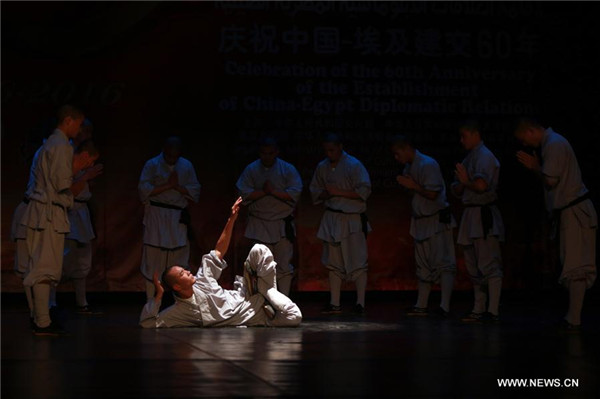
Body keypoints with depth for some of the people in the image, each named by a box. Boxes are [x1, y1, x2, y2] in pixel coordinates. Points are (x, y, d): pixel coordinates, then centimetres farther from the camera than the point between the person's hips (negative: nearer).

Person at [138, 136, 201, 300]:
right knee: (153, 261, -2)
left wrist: (177, 186, -11)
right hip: (156, 217, -3)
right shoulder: (152, 165, -1)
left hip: (178, 217, 3)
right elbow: (144, 190, -10)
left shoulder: (186, 166, 8)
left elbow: (195, 191, 4)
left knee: (181, 260, 3)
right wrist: (167, 185, -14)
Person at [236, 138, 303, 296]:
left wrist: (272, 191, -14)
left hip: (282, 223, 0)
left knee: (284, 265, 1)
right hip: (259, 223, 0)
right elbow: (244, 194, -6)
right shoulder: (251, 169, 2)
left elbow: (295, 194, -9)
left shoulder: (288, 169, 0)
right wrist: (265, 191, -13)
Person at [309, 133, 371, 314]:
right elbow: (315, 191, 16)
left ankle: (360, 303, 1)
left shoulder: (353, 165, -10)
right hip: (331, 217, 5)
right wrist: (326, 193, -6)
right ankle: (335, 304, 14)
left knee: (358, 263, -5)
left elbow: (364, 191, -14)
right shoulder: (322, 167, 7)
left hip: (353, 219, -5)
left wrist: (338, 192, -16)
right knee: (333, 263, 8)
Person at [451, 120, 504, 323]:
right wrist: (463, 183, -4)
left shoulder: (484, 156, -10)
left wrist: (466, 182, -8)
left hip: (484, 214, -10)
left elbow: (481, 185, -25)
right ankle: (479, 310, 18)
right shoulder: (469, 158, 19)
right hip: (471, 214, 10)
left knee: (489, 264, -10)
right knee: (473, 266, 13)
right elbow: (456, 189, 17)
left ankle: (493, 311, -11)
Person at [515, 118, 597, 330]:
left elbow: (550, 180, -20)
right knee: (572, 266, 10)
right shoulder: (553, 142, 17)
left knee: (574, 267, -9)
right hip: (570, 211, 10)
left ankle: (573, 319, -8)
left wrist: (535, 167, -5)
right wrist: (536, 166, 8)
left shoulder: (554, 145, -15)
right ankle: (573, 317, 13)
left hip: (574, 213, -10)